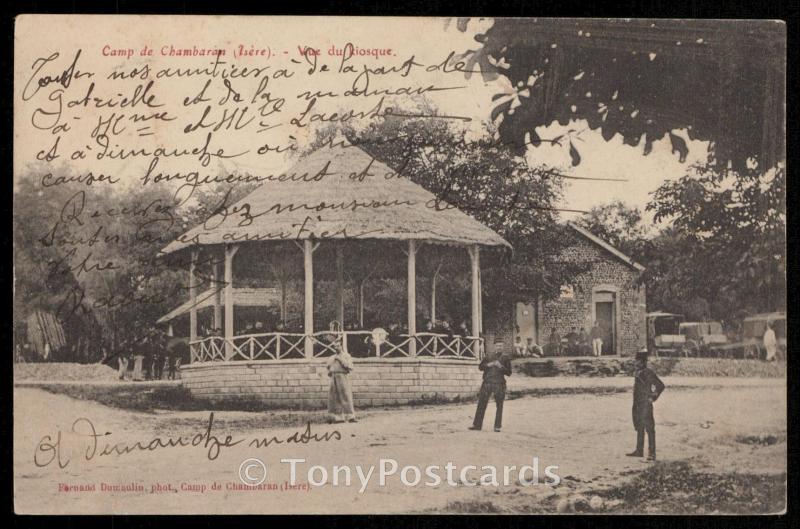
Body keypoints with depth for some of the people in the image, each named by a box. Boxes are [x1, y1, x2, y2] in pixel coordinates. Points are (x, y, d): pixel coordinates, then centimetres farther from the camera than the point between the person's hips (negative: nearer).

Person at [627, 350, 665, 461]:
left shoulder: (648, 373, -14)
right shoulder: (637, 372, 11)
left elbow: (660, 385, -16)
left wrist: (653, 397, -11)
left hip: (645, 405, -9)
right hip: (637, 405, 9)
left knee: (649, 428, -6)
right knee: (639, 428, 15)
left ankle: (651, 453, -5)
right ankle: (639, 450, 24)